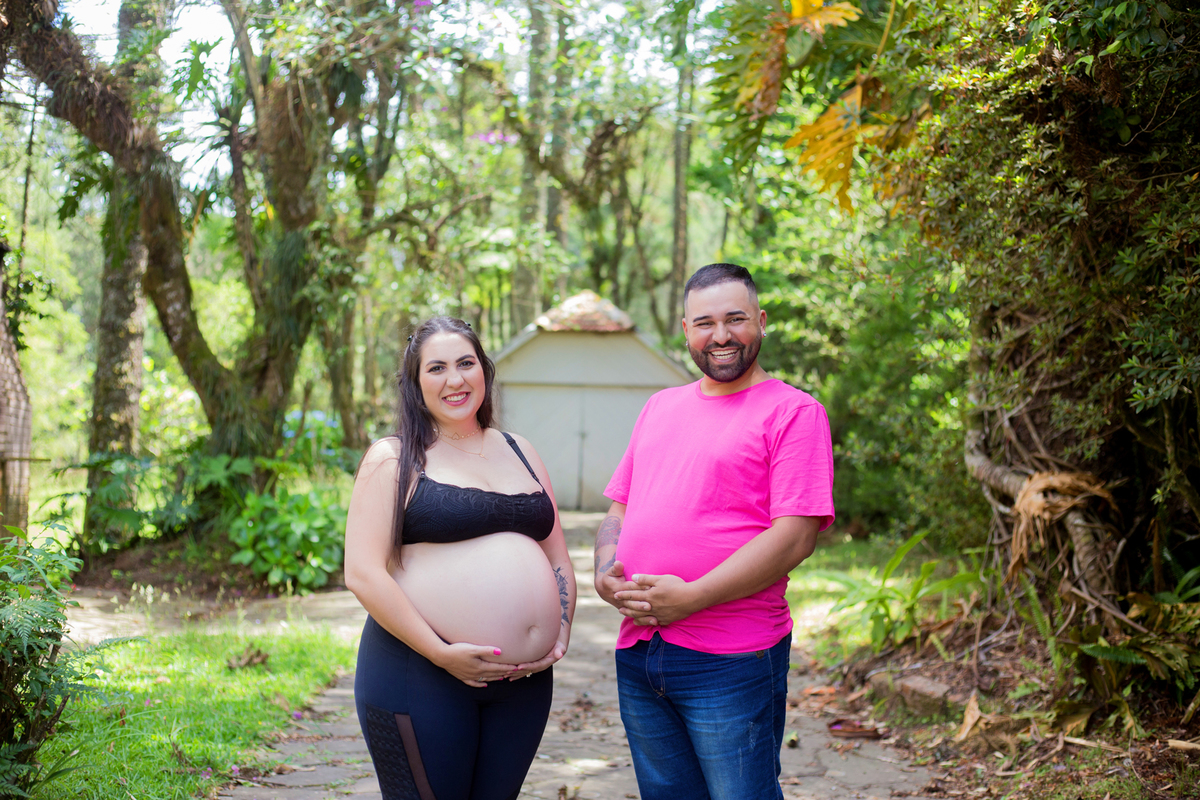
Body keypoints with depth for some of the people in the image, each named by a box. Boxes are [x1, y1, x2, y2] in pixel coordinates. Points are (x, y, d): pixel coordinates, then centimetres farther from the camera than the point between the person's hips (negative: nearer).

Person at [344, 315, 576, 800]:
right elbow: (363, 574, -10)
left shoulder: (518, 452, 15)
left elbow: (558, 559, 18)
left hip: (523, 681, 5)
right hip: (420, 676, -5)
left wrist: (560, 637, 2)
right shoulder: (392, 460, -1)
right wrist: (441, 653, -16)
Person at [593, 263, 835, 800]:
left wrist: (691, 597, -19)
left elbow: (796, 535, -14)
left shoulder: (793, 411, -5)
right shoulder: (660, 407, 16)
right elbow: (619, 510, 19)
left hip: (731, 662, -6)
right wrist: (606, 574, -3)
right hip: (637, 654, 6)